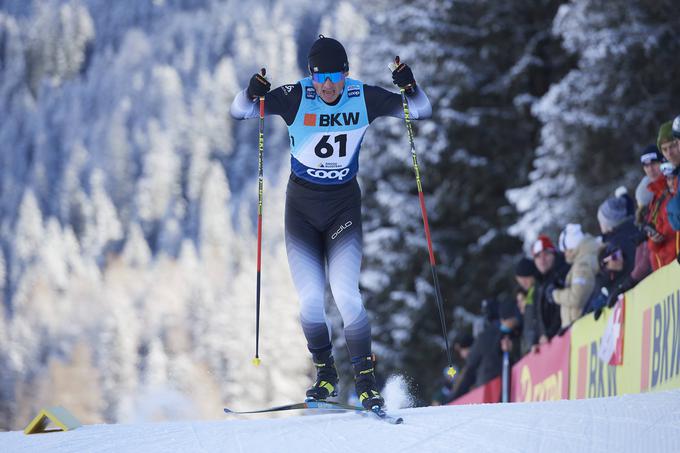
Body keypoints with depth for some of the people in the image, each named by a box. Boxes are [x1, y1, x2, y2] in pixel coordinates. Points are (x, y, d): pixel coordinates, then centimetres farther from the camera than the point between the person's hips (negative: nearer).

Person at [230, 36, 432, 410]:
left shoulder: (364, 98, -9)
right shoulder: (295, 97, -13)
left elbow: (420, 112, 0)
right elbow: (240, 112, -9)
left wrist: (410, 88, -22)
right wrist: (252, 94, -31)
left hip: (344, 204, 0)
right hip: (301, 205, 0)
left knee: (346, 293, -17)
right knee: (310, 299, -8)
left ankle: (366, 380, -8)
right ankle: (326, 375, 13)